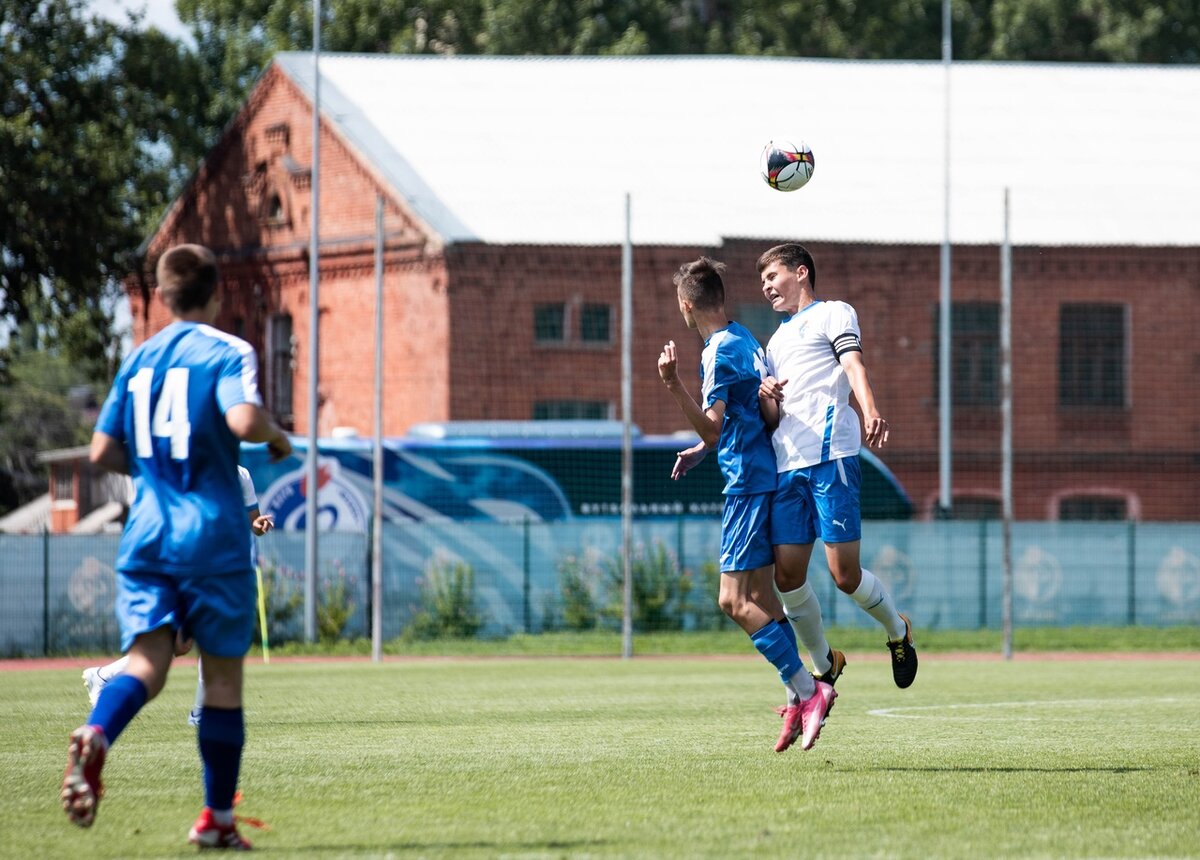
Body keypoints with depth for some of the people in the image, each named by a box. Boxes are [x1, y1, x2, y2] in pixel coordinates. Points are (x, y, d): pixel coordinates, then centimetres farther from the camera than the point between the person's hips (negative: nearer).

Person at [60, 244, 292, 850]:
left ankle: (95, 737, -38)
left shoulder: (137, 360, 13)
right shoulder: (227, 352, -4)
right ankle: (217, 819, 11)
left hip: (145, 534, 4)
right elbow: (244, 420, -22)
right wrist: (278, 437, -1)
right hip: (212, 538, -4)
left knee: (147, 661, -4)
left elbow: (102, 451, 11)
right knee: (223, 674, 7)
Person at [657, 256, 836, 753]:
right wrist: (700, 450, 24)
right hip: (761, 476, 10)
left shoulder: (721, 353, -14)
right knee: (759, 597, 13)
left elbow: (712, 430, -21)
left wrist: (674, 386, -31)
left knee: (735, 601, -12)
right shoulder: (742, 340, 16)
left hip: (748, 483, -10)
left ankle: (807, 689, -17)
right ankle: (799, 699, 12)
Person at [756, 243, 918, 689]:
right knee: (788, 576, -2)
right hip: (787, 464, 7)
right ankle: (822, 668, 13)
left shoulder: (832, 314, 9)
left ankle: (898, 631, 17)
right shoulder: (776, 341, 29)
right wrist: (766, 398, 2)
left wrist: (870, 410, -29)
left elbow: (853, 364, -9)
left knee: (845, 574, -9)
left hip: (831, 455, -7)